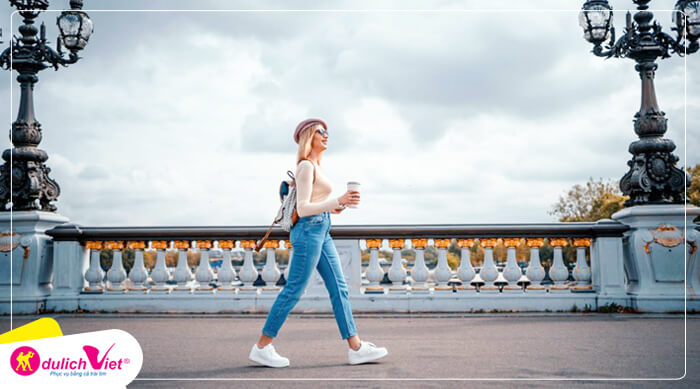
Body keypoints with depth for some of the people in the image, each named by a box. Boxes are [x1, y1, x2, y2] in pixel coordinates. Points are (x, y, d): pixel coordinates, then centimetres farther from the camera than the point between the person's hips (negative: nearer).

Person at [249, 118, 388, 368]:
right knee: (294, 290, -6)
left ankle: (355, 347, 6)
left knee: (339, 288, 6)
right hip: (309, 230, -10)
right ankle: (262, 347, 3)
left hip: (321, 231, 10)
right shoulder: (306, 166, -10)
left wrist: (331, 207, 14)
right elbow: (302, 208, -18)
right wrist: (338, 201, -25)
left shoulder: (314, 166, 18)